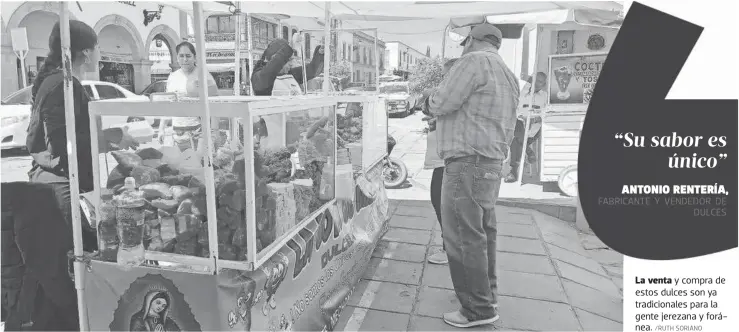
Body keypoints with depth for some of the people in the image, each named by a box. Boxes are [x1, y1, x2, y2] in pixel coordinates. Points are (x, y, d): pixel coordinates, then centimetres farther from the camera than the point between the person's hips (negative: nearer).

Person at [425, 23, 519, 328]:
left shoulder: (474, 61, -10)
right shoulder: (508, 76, 18)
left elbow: (440, 105, -13)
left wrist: (433, 98, 8)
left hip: (467, 162, -10)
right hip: (492, 162, 10)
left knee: (462, 236, -4)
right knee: (483, 231, 18)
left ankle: (478, 309, 3)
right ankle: (487, 294, 30)